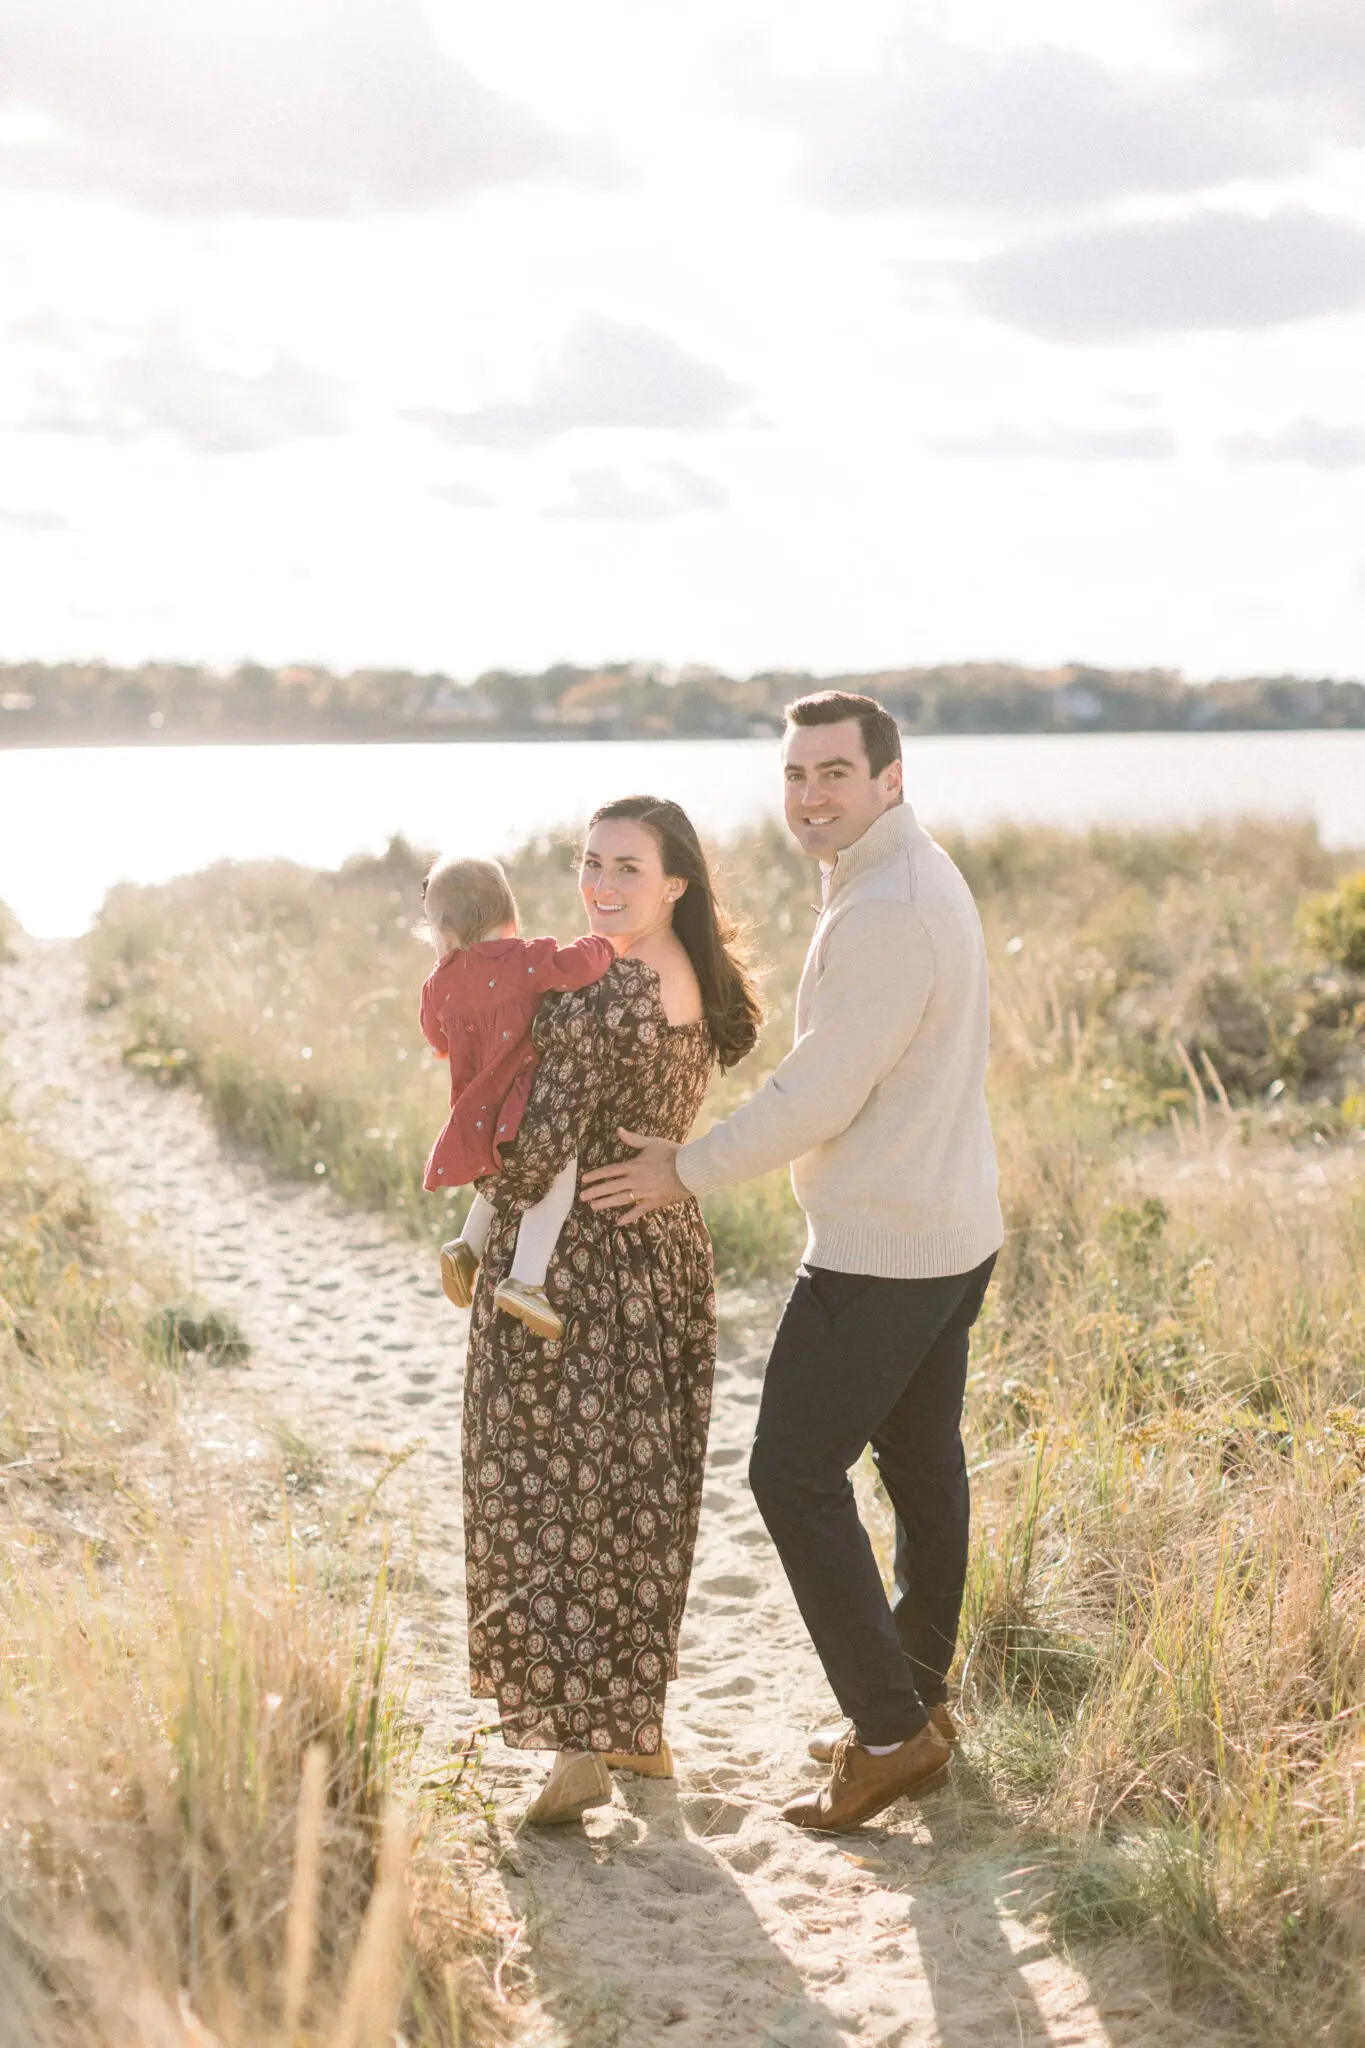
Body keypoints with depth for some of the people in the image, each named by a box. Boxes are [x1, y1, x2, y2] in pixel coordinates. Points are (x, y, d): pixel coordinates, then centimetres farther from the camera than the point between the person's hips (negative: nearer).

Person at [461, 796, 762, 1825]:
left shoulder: (601, 1000, -23)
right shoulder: (703, 992, 4)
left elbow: (539, 1154, -23)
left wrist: (493, 1202, -1)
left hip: (574, 1269, -8)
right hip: (670, 1250, 8)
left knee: (552, 1498, 2)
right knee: (641, 1498, 17)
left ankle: (581, 1747, 5)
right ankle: (641, 1727, 28)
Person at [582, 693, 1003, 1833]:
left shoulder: (886, 914, -23)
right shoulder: (922, 877, 11)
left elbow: (820, 1095, -22)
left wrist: (691, 1170, -9)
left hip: (880, 1249, -10)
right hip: (954, 1231, 10)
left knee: (796, 1473, -3)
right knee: (923, 1464, 18)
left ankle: (891, 1733, 2)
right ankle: (917, 1708, 31)